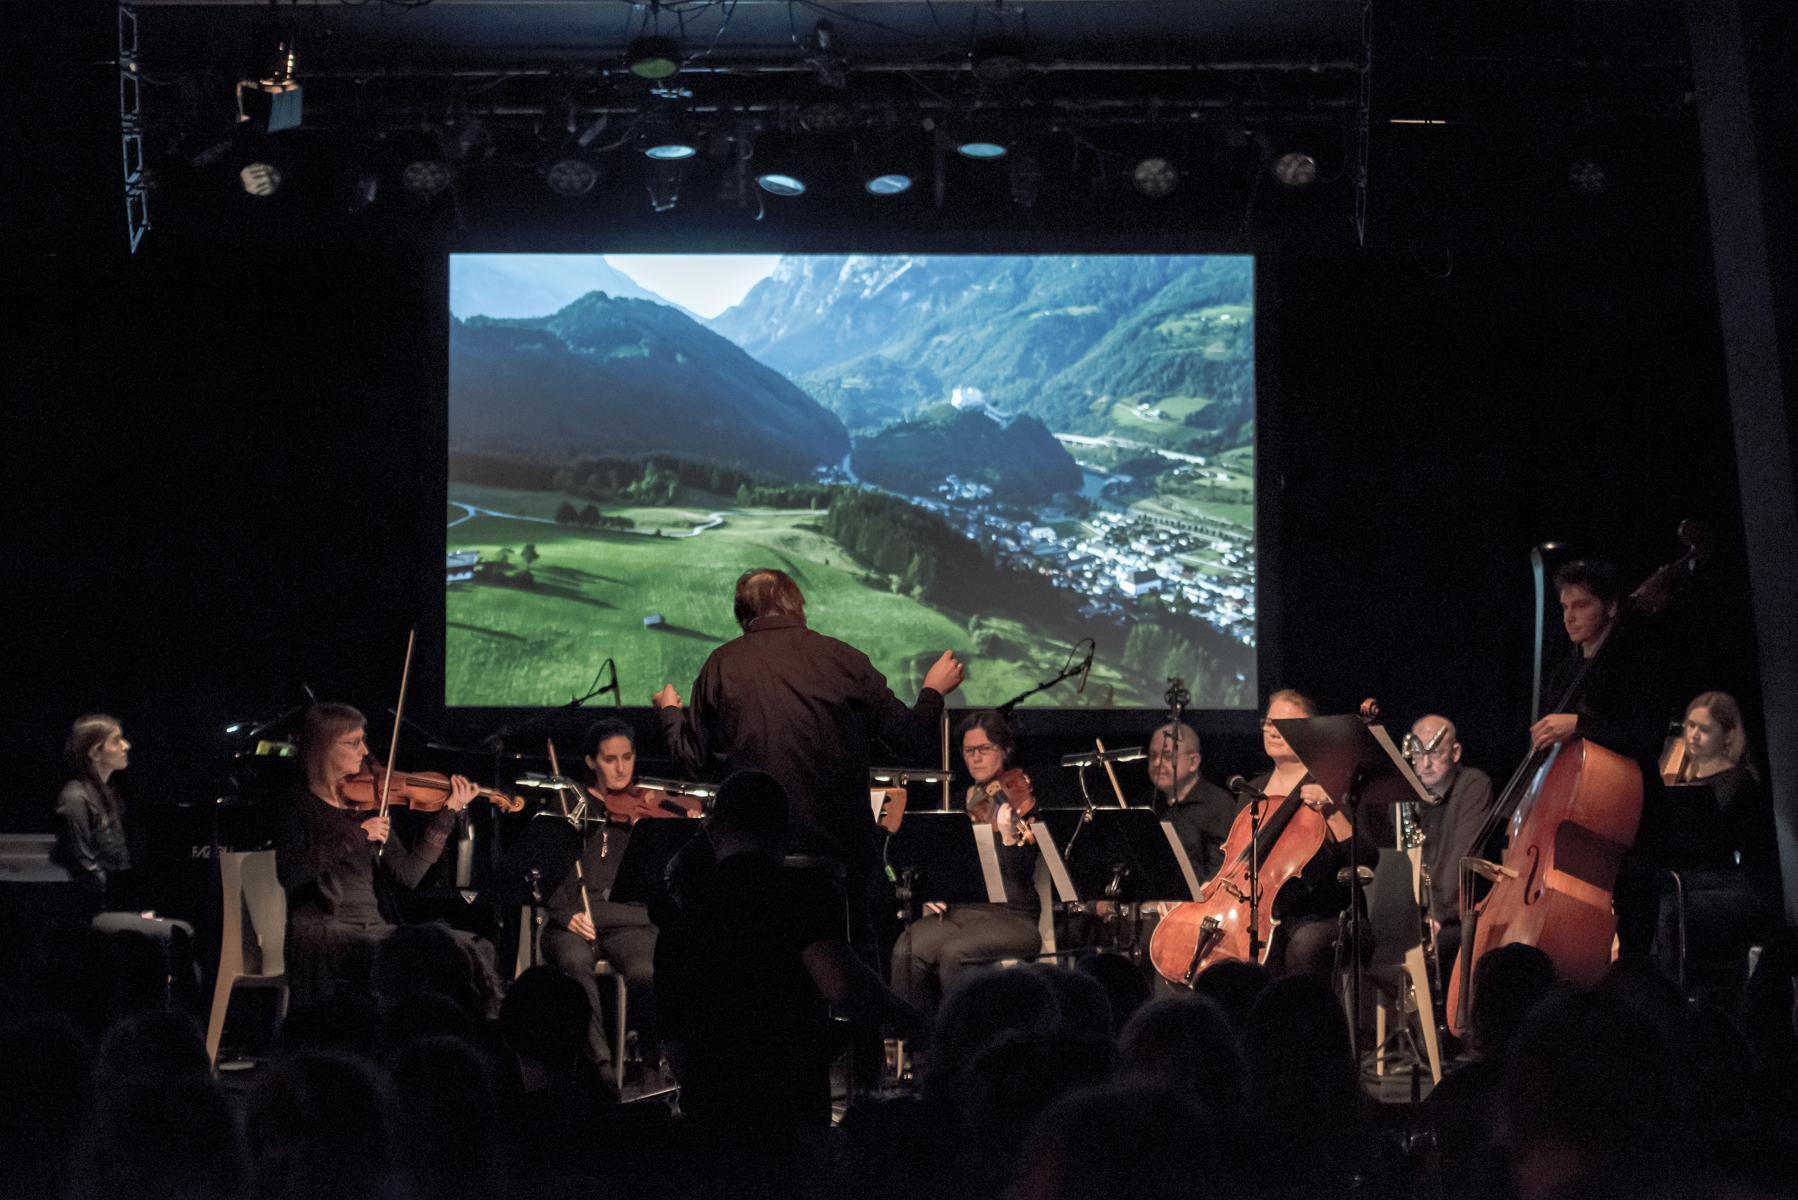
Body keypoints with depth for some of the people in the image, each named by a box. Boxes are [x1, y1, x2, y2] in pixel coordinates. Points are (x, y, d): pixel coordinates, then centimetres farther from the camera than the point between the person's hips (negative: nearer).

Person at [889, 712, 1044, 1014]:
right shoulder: (962, 802, 13)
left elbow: (1022, 875, -15)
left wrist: (1009, 835, -33)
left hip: (1011, 916, -5)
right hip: (959, 909, 5)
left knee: (954, 952, -33)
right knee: (908, 951, -25)